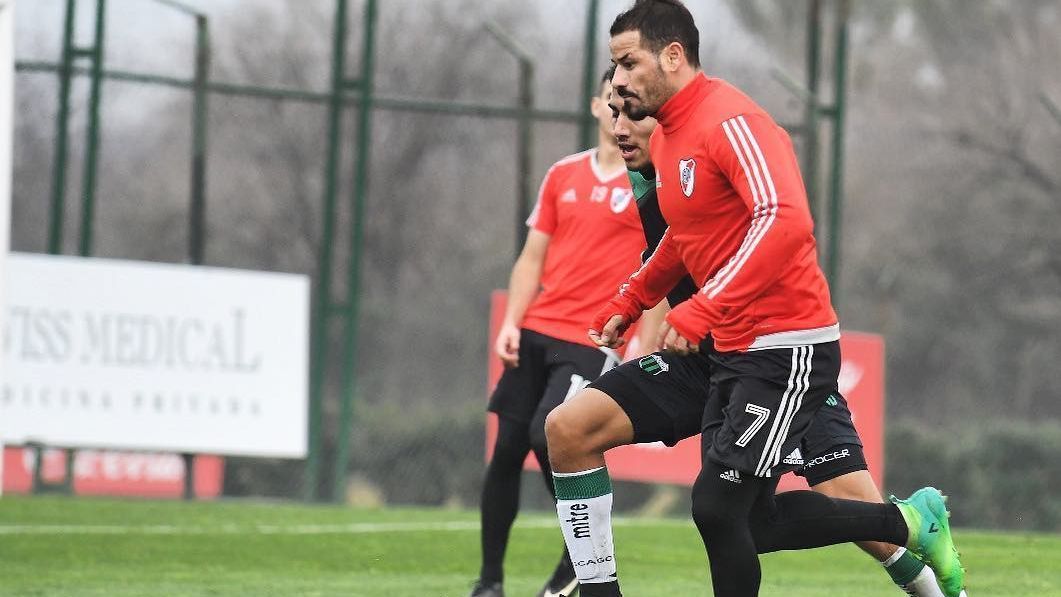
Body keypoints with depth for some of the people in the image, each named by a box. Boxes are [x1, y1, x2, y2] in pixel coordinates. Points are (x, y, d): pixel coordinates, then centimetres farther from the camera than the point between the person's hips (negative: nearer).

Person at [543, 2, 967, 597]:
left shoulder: (732, 120, -17)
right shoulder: (668, 135, 12)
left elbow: (786, 221, -31)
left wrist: (703, 312, -35)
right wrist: (629, 302, 21)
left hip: (784, 351, -9)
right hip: (716, 348, 9)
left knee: (718, 508, -13)